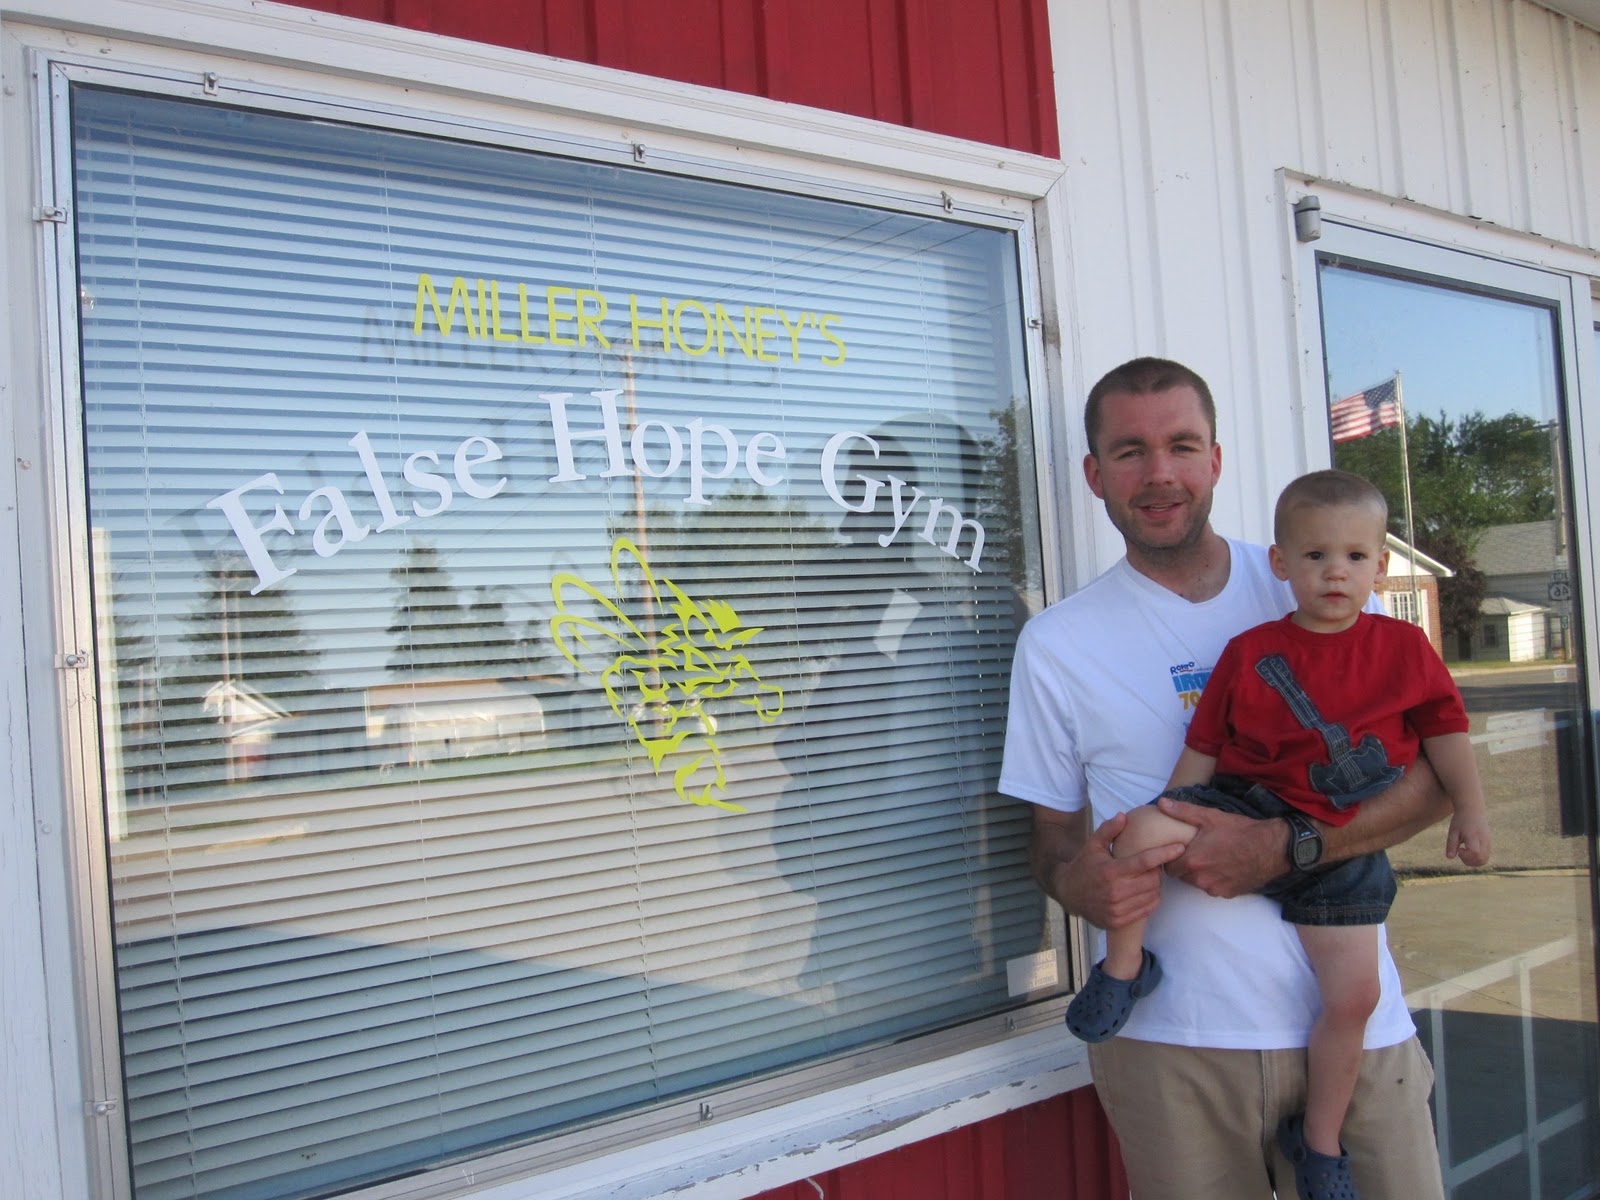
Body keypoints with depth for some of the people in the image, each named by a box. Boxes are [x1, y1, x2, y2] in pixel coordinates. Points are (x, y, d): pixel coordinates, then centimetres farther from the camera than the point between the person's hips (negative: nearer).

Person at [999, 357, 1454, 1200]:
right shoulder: (1056, 644, 2)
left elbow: (1438, 773, 0)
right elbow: (1053, 835, 8)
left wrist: (1283, 849, -16)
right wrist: (1077, 882, -17)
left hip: (1353, 1017, 1)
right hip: (1173, 1036, -1)